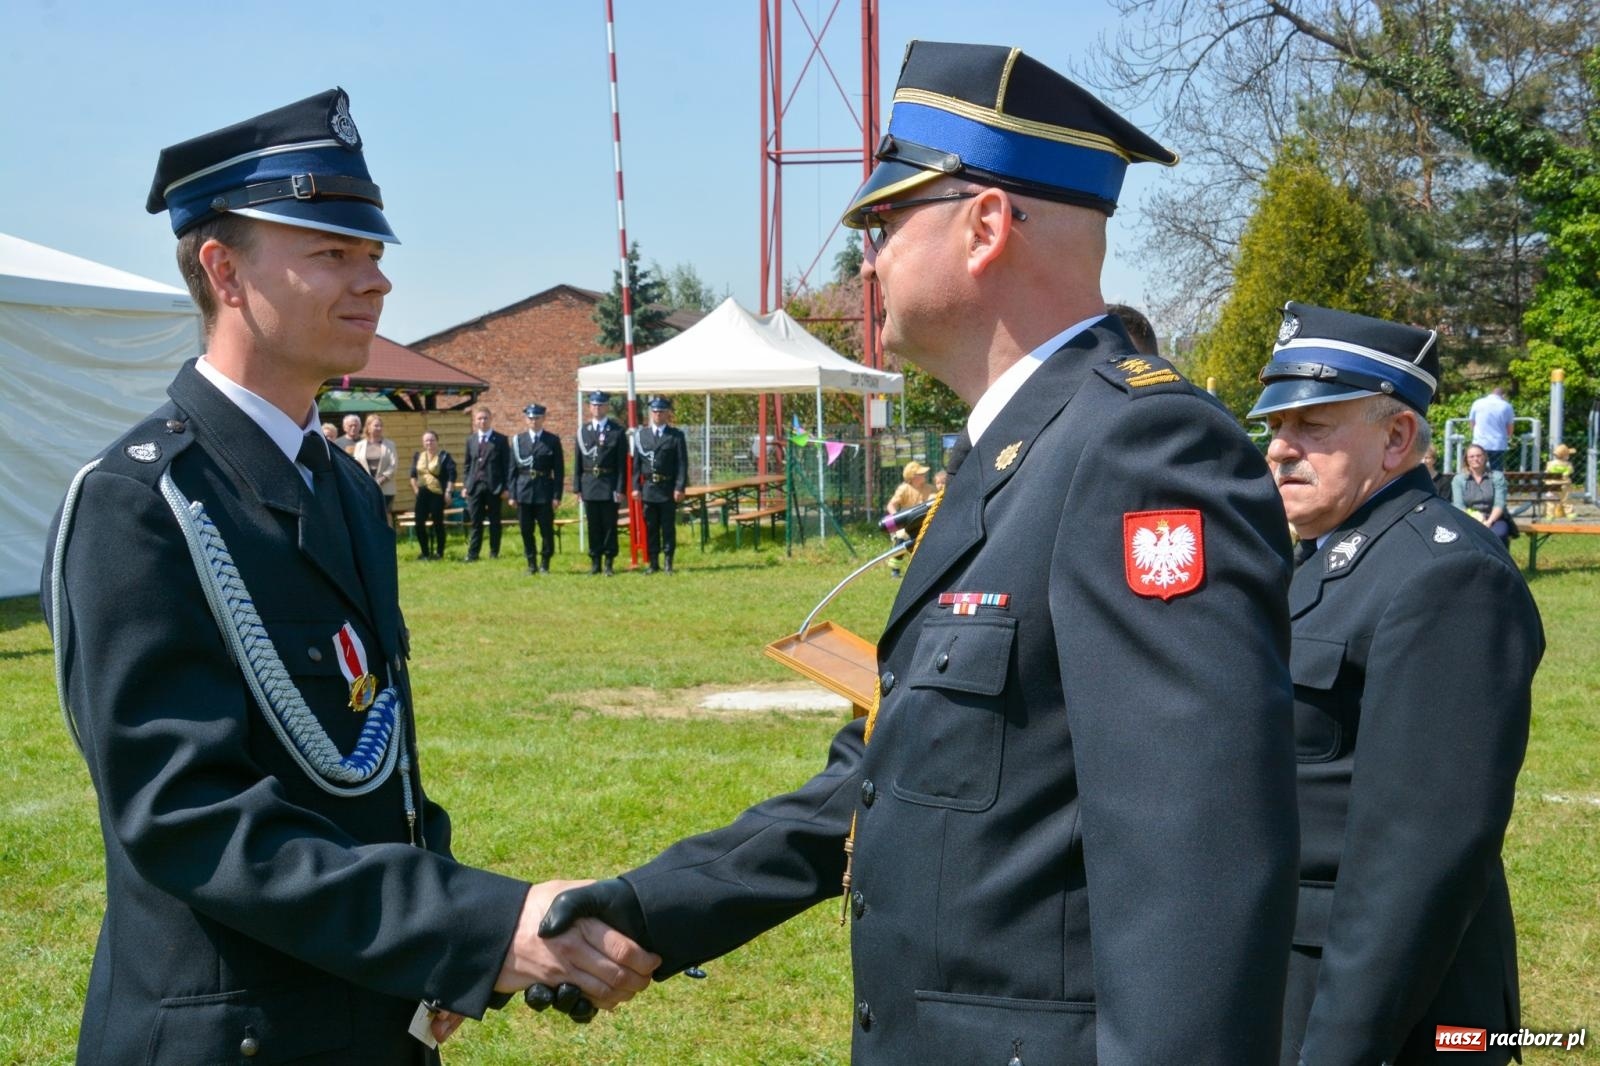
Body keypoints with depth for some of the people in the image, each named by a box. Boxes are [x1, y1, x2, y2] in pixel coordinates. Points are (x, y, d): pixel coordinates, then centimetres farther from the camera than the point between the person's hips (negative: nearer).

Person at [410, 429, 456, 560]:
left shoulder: (444, 456, -3)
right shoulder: (418, 456, 13)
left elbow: (452, 475, -8)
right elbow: (413, 474, 19)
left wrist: (448, 492, -12)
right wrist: (415, 489, 10)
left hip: (437, 494, -5)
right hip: (422, 494, 5)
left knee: (438, 523, -2)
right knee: (419, 524, 1)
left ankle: (439, 552, 8)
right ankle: (425, 552, 13)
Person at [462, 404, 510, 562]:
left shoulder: (501, 440, -1)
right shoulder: (471, 439, 11)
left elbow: (506, 465, -3)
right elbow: (467, 464, 14)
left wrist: (505, 487, -9)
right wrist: (465, 485, 6)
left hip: (494, 487, -3)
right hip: (475, 486, 3)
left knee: (494, 521, 5)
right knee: (475, 522, 2)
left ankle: (494, 553, 13)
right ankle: (472, 554, 3)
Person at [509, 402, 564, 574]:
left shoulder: (553, 441, 3)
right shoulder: (517, 440, 8)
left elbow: (559, 470, 1)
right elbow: (513, 469, 7)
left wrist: (557, 495, -6)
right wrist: (512, 494, 1)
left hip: (545, 491, -2)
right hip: (524, 491, 2)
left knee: (547, 530, 0)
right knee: (526, 531, 4)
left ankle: (544, 564, 12)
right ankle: (531, 564, 14)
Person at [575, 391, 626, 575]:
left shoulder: (617, 431, -1)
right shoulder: (583, 430, 9)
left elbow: (622, 462, -3)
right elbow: (578, 461, 9)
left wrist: (620, 488, -9)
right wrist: (577, 487, 4)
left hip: (609, 485, -3)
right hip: (589, 484, 3)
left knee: (609, 525, 1)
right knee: (593, 525, 6)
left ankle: (609, 563, 7)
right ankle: (595, 562, 13)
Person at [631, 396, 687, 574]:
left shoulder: (676, 436, 1)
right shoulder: (642, 435, 9)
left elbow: (682, 464, -3)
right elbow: (636, 463, 9)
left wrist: (680, 488, -10)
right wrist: (636, 487, 2)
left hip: (668, 489, -3)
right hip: (648, 488, 3)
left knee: (668, 527, 1)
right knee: (650, 527, 6)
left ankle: (668, 562, 8)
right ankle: (653, 563, 12)